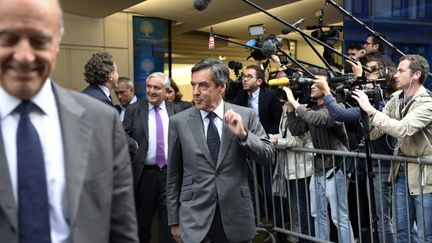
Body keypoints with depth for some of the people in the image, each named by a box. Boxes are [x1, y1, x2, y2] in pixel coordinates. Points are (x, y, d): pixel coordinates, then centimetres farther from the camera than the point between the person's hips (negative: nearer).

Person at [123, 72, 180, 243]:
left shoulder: (175, 110, 5)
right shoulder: (133, 110, 1)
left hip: (170, 173, 1)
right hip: (144, 173, 0)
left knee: (169, 218, 4)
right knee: (141, 219, 14)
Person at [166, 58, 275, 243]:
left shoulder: (245, 115, -2)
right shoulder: (179, 121, -2)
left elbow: (269, 157, -3)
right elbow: (173, 174, 2)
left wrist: (243, 134, -18)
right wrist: (174, 220, 5)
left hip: (236, 215, 1)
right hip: (195, 217, 0)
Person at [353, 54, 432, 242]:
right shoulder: (396, 99, 3)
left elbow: (403, 129, -32)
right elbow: (373, 134, 1)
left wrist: (371, 109, -27)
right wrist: (365, 110, -14)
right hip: (402, 172, 6)